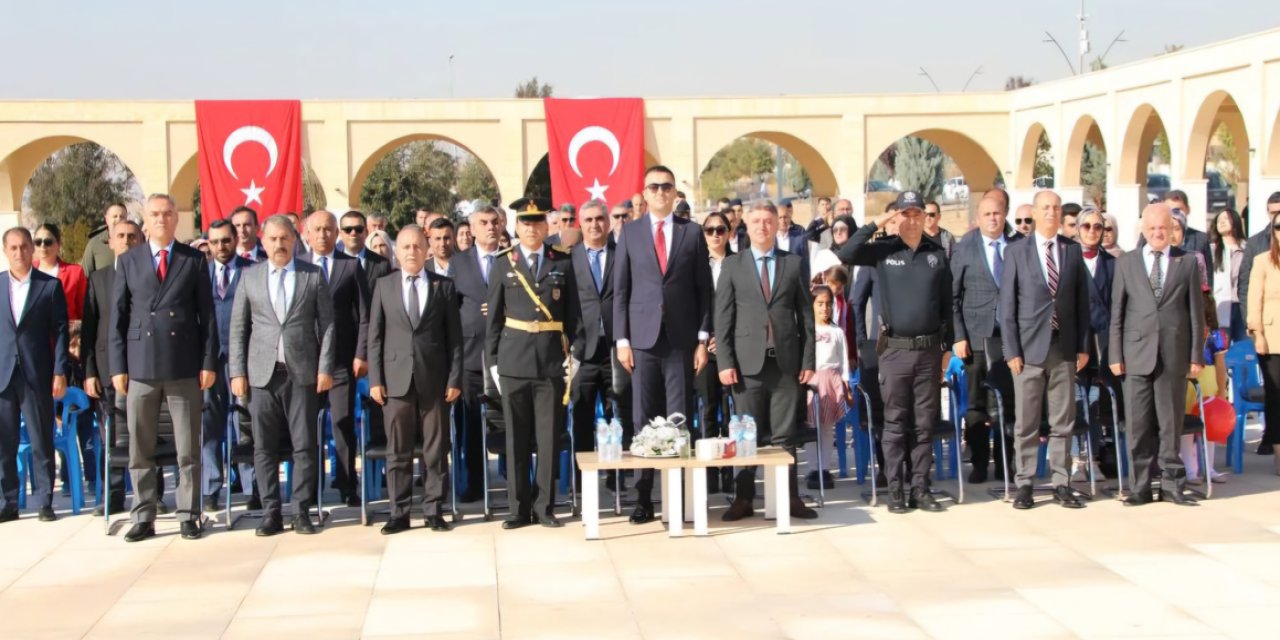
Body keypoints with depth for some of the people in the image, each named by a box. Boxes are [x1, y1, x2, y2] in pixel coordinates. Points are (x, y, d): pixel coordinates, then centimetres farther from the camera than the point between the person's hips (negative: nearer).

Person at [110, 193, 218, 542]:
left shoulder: (194, 260, 6)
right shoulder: (128, 261, 8)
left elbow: (207, 314, 4)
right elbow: (118, 317, 6)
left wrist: (209, 363, -2)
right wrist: (118, 367, 0)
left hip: (184, 367, -1)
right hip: (140, 366, 1)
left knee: (188, 449, 3)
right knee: (140, 450, 5)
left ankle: (188, 516, 11)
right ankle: (144, 518, 13)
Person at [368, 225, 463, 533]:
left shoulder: (443, 286, 7)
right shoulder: (384, 286, 8)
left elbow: (454, 336, 4)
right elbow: (375, 336, 7)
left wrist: (455, 379, -3)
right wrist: (375, 379, -1)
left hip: (434, 379, 0)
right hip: (396, 378, 0)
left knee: (436, 449, 3)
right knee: (398, 450, 4)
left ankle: (434, 510, 11)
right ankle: (399, 512, 11)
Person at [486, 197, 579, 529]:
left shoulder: (563, 263, 7)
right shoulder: (503, 264, 6)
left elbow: (572, 314, 7)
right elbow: (493, 317, 6)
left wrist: (572, 353, -1)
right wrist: (492, 361, 2)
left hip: (552, 361, 0)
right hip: (514, 361, 0)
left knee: (549, 438, 2)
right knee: (516, 438, 4)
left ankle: (545, 506, 11)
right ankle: (519, 508, 11)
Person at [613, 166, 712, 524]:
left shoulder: (692, 233, 7)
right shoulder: (630, 233, 7)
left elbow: (704, 289, 6)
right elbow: (620, 290, 6)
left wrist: (703, 338, -1)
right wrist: (622, 339, -1)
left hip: (681, 340, 0)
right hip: (643, 338, 0)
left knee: (679, 421, 1)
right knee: (643, 421, 1)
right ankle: (643, 498, 6)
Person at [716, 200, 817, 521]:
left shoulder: (795, 264, 10)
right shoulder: (732, 265, 7)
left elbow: (806, 314, 8)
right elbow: (723, 317, 2)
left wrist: (808, 360, 1)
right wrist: (724, 361, -6)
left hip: (786, 360, 1)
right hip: (748, 361, -1)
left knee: (785, 434, 4)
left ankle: (790, 498, 7)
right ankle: (744, 499, 7)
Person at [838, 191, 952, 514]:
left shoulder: (937, 254, 6)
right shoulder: (883, 250, 1)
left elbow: (946, 304, 9)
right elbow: (845, 254, -14)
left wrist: (947, 347, 7)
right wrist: (876, 224, -13)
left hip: (929, 349, 2)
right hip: (895, 350, -2)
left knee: (925, 423, 6)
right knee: (895, 423, 3)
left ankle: (921, 489, 13)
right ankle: (895, 490, 8)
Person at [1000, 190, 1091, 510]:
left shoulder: (1073, 250, 8)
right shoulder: (1017, 252, 2)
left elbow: (1082, 301, 10)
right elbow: (1007, 304, 0)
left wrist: (1083, 347, 4)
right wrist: (1011, 350, -7)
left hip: (1064, 349, 2)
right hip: (1029, 348, -2)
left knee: (1063, 422, 6)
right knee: (1026, 423, 2)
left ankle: (1061, 484, 12)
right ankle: (1025, 484, 9)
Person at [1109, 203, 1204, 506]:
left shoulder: (1187, 263, 7)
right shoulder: (1126, 263, 9)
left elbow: (1196, 312, 6)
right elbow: (1117, 312, 7)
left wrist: (1196, 355, 2)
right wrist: (1115, 355, 2)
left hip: (1174, 353, 0)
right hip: (1137, 353, 1)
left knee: (1171, 422, 4)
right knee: (1138, 424, 1)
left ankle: (1172, 484, 13)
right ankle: (1141, 485, 8)